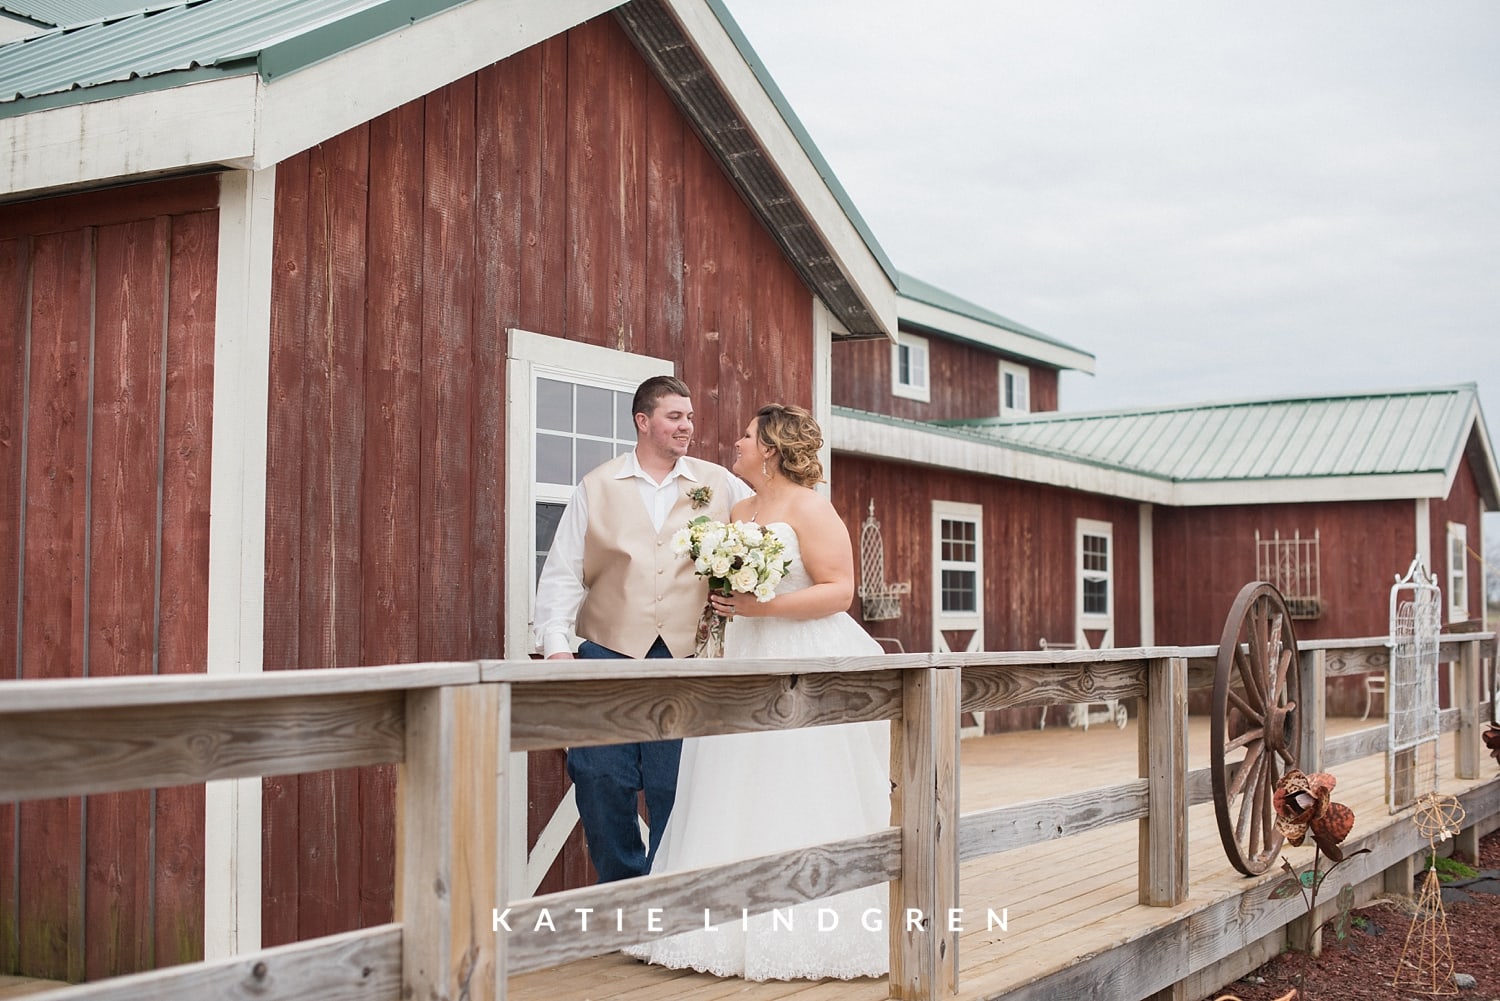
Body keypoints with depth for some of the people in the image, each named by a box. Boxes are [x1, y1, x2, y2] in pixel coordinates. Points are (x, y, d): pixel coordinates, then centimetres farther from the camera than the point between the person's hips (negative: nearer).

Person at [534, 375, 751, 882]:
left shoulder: (718, 483, 8)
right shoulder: (596, 487, 7)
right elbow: (562, 573, 5)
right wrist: (556, 645, -6)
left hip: (684, 659, 0)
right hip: (608, 655, 0)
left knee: (675, 789, -1)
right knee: (600, 782, -2)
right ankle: (621, 891, 16)